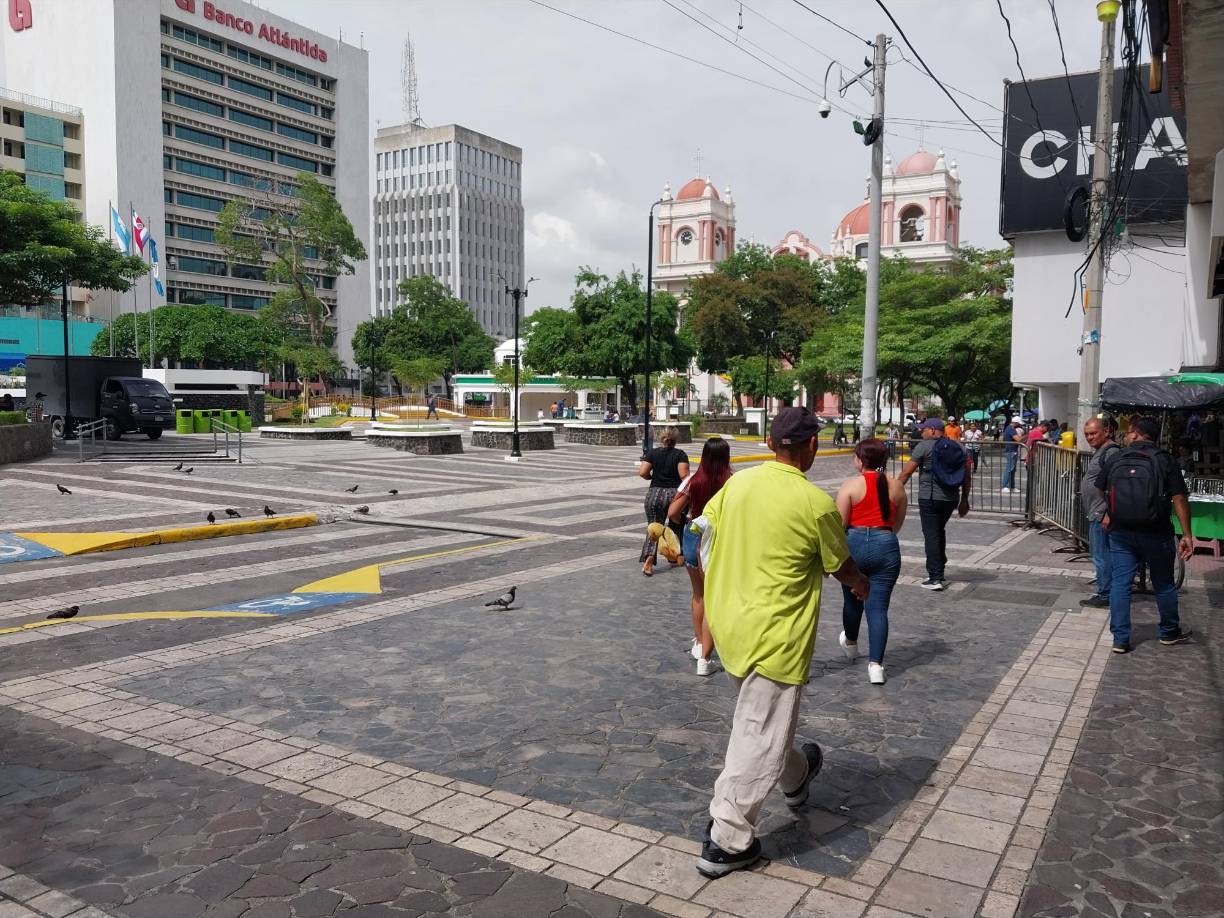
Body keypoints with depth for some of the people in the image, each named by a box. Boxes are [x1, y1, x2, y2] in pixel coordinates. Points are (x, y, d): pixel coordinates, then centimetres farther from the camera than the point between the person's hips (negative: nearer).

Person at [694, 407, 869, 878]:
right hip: (772, 637, -7)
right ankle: (726, 842, 12)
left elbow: (704, 527, 10)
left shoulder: (738, 483, -2)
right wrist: (864, 585, 21)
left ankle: (795, 776, 52)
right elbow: (841, 567, -2)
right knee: (759, 736, 4)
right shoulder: (816, 503, -16)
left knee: (760, 718, 28)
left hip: (727, 623, 7)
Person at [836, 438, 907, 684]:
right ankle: (875, 664, -3)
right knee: (878, 607, 3)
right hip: (886, 546, 2)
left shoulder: (851, 484, -8)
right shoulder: (896, 486, 5)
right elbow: (897, 523, 16)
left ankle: (850, 643, 44)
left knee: (852, 598, 20)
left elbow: (839, 524, -10)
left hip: (855, 544, -2)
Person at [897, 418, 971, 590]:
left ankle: (935, 579, -5)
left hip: (929, 498, -6)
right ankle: (940, 570, 29)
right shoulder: (959, 448, 9)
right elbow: (967, 476, 10)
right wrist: (964, 500, 17)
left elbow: (906, 473, -9)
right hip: (951, 498, 6)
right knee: (940, 531, 23)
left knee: (931, 535, -2)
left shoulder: (924, 446, -8)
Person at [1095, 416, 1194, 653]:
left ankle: (1120, 639, 5)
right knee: (1163, 584, 15)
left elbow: (1101, 490, 15)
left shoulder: (1114, 459, 1)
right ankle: (1170, 632, 32)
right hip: (1156, 534, -1)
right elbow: (1179, 499, -11)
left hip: (1121, 532, 1)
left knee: (1120, 583, 5)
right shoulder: (1165, 460, -6)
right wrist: (1187, 535, -8)